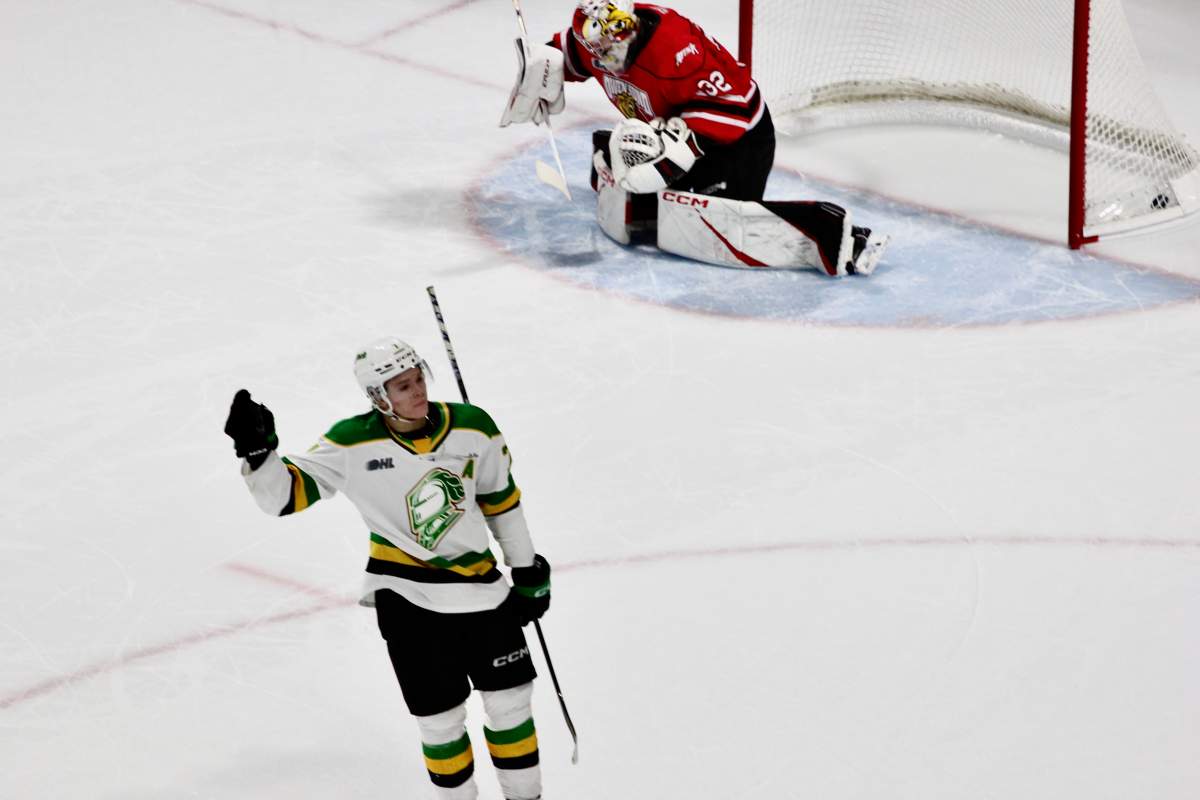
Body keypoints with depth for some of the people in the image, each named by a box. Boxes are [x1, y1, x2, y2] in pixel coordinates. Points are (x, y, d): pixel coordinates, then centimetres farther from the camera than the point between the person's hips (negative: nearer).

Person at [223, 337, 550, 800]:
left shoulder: (473, 427, -7)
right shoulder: (353, 444, -14)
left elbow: (501, 500, 7)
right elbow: (285, 495, -12)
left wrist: (528, 570, 12)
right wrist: (256, 451, -31)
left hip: (479, 586, 3)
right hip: (406, 596, -3)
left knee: (511, 702, 11)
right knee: (440, 718, 3)